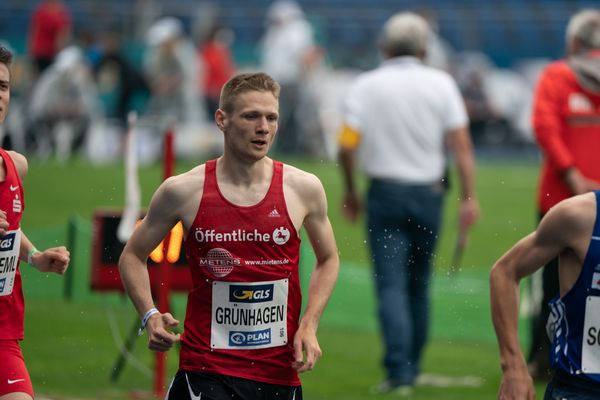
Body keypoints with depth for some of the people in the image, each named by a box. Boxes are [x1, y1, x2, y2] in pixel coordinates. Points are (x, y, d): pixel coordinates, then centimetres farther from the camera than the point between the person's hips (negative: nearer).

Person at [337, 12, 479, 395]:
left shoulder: (367, 85, -2)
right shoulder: (441, 83, 0)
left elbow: (346, 146, -7)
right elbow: (462, 144, -7)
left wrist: (350, 192, 8)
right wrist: (470, 197, -5)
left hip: (385, 192, -2)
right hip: (428, 192, 2)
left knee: (392, 285, -5)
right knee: (419, 284, 14)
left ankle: (399, 373, -16)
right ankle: (412, 367, 21)